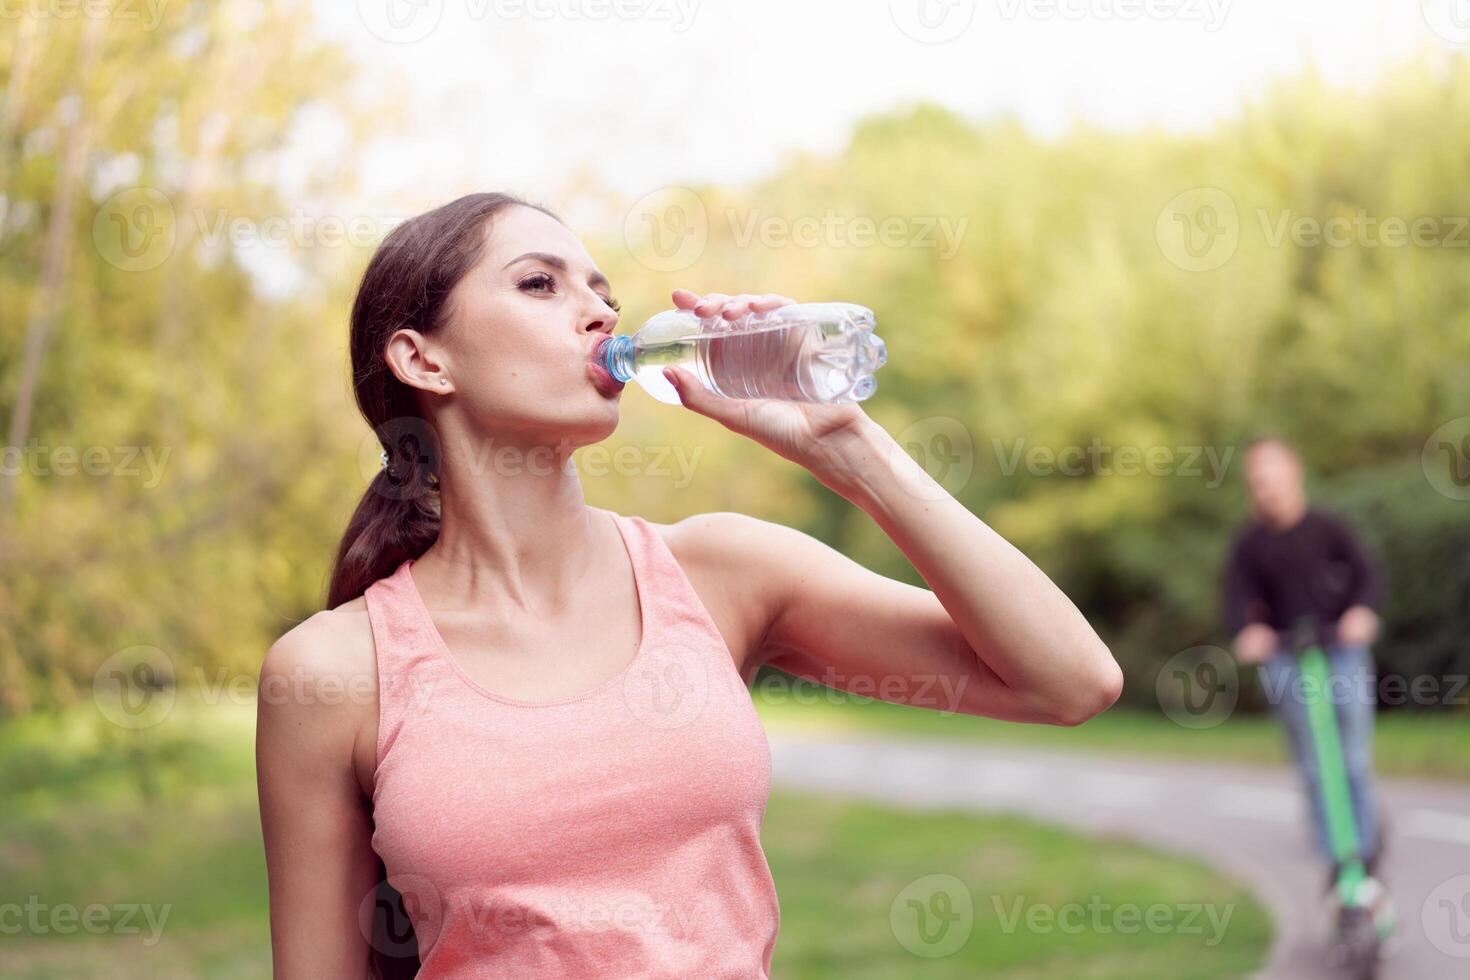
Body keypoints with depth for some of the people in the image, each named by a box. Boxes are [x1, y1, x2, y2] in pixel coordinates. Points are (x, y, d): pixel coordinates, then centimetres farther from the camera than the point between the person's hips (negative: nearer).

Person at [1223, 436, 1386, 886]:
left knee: (1353, 758, -3)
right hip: (1285, 658, 1)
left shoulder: (1327, 527, -3)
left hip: (1341, 646, -1)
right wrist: (1248, 630, -27)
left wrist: (1361, 610, -29)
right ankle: (1335, 856, 10)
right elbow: (1239, 595, -5)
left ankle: (1366, 846, 14)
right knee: (1312, 764, 2)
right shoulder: (1250, 542, 2)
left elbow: (1367, 572, -8)